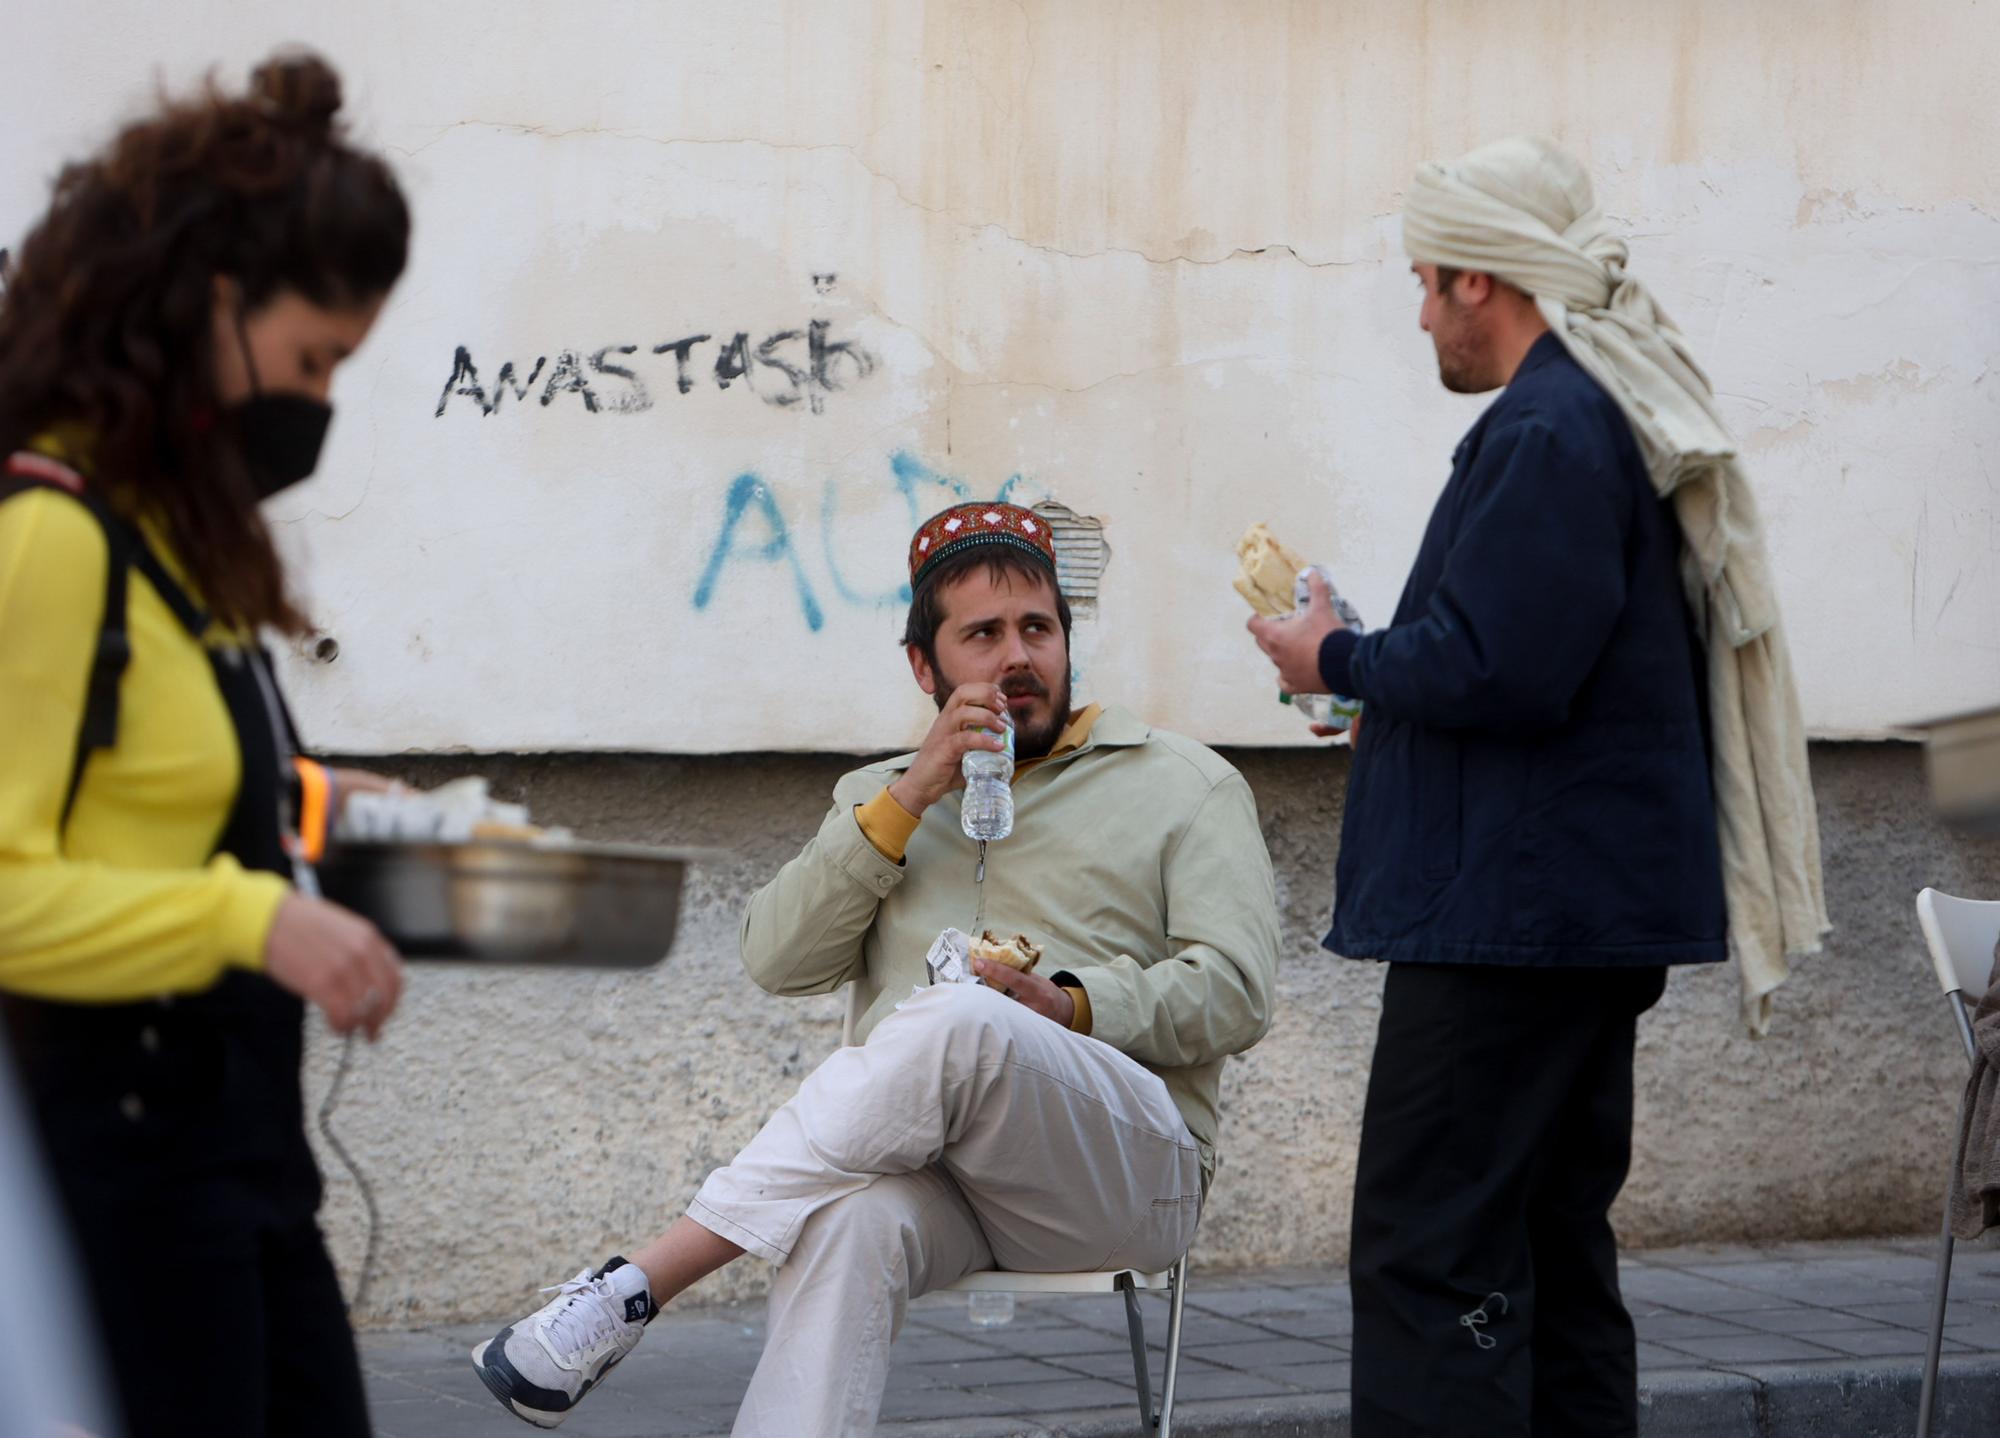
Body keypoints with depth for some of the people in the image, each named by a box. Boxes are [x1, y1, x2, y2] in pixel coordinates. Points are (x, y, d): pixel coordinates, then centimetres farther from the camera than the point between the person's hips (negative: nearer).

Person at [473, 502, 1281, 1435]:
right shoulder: (876, 794, 27)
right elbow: (776, 960, 10)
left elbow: (1234, 994, 3)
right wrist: (909, 798, 1)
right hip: (921, 1162, 2)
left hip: (1128, 1166, -2)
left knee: (958, 1024, -36)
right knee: (854, 1220, -38)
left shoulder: (1184, 785, 16)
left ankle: (631, 1289, -33)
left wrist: (1065, 1007, -14)